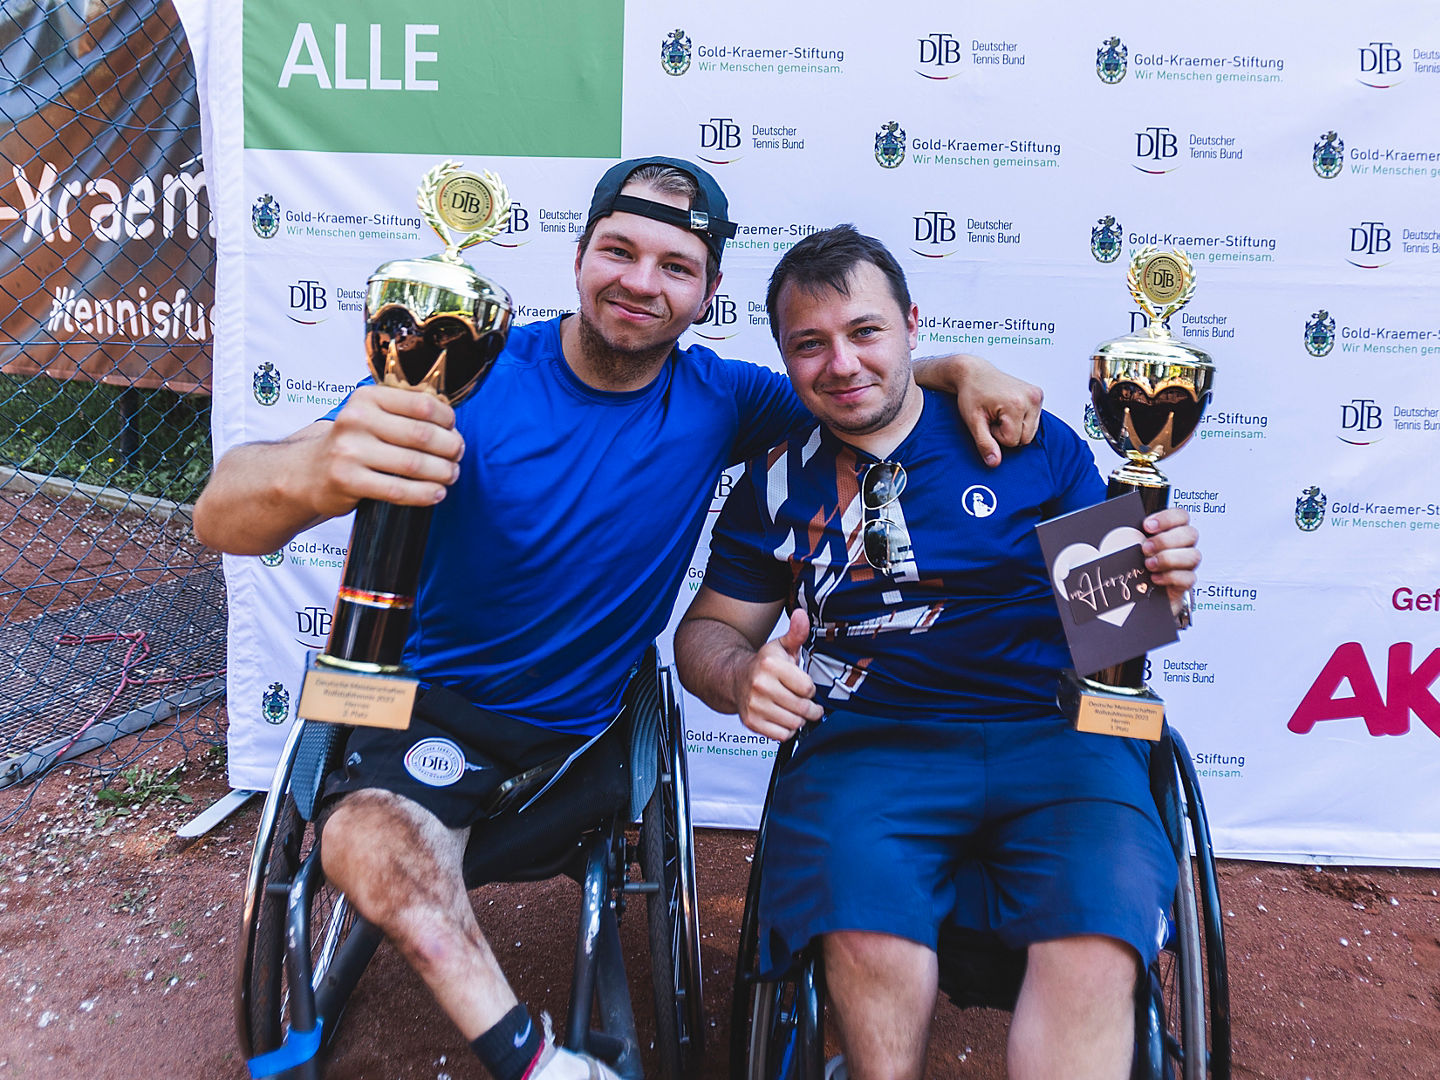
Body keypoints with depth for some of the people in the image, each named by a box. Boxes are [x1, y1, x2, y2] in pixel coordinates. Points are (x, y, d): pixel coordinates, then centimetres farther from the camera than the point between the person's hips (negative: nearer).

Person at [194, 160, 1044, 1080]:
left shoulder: (713, 400, -6)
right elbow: (222, 518, -25)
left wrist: (960, 371, -14)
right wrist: (313, 473, -51)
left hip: (591, 726, 5)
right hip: (441, 703, -4)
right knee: (368, 841, -29)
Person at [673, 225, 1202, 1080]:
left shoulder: (1032, 443, 10)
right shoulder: (776, 486, 13)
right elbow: (708, 630, 17)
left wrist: (1159, 584, -8)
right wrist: (742, 675, -6)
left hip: (1056, 732, 0)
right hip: (867, 744, 1)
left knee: (1095, 945, -30)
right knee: (867, 935, -29)